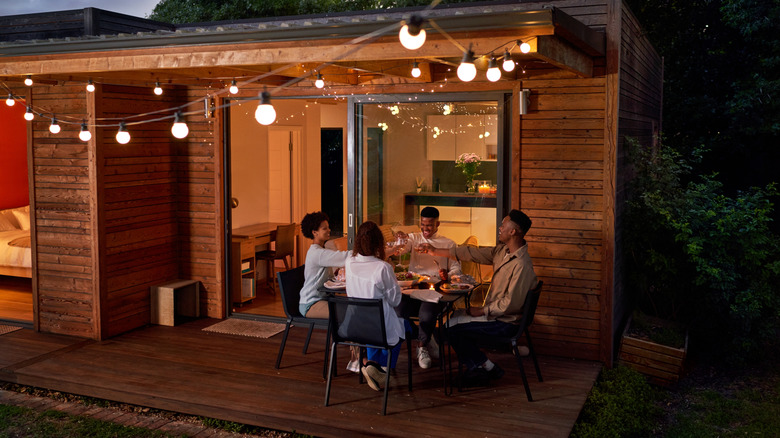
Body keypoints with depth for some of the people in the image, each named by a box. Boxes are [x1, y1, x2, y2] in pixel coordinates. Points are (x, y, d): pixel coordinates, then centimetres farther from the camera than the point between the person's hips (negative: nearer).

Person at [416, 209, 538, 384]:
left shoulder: (521, 265, -27)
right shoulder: (503, 251, 2)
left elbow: (511, 303, -28)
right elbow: (472, 253, 8)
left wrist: (482, 310, -15)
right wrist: (435, 251, 11)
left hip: (505, 322, -10)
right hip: (494, 312, 10)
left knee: (452, 328, -11)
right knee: (455, 316, 18)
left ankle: (486, 367, 6)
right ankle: (477, 366, 18)